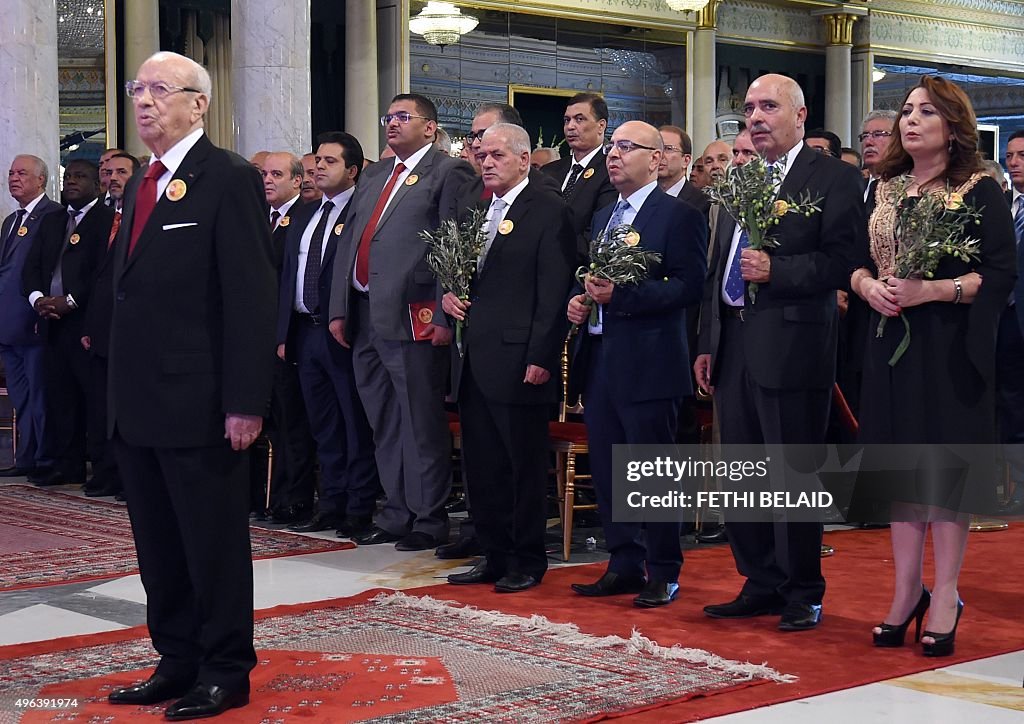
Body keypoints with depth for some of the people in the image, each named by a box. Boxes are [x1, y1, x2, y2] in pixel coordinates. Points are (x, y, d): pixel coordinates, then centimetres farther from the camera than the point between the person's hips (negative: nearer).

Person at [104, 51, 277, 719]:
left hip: (200, 406, -8)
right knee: (159, 547, 14)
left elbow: (252, 297, -14)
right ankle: (178, 661, 26)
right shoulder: (141, 186, 16)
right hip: (138, 405, 8)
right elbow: (131, 292, 17)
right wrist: (122, 391, 12)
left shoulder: (230, 179, -9)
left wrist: (245, 402, -19)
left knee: (215, 543, 3)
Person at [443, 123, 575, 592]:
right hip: (473, 361, 8)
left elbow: (554, 290, -13)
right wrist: (447, 294, 4)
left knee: (525, 464, 2)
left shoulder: (547, 209, -7)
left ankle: (528, 561, 13)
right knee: (481, 465, 12)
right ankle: (495, 556, 22)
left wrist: (541, 358, -18)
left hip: (517, 361, -8)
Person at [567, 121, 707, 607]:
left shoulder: (678, 215, -7)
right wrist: (578, 300, 5)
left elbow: (688, 286, -16)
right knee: (607, 471, 11)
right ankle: (624, 564, 22)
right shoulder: (603, 217, 19)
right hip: (598, 361, 8)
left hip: (647, 363, -8)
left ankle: (663, 573, 9)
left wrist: (621, 294, -22)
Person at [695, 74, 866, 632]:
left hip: (792, 346, -7)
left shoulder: (832, 177, -4)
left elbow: (845, 260, -13)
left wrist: (777, 270, -23)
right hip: (733, 347, 7)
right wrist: (707, 343, 16)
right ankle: (761, 585, 24)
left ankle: (803, 594, 12)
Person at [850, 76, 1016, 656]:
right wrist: (869, 286, -9)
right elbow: (855, 261, 13)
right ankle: (907, 591, 17)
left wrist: (929, 291, -20)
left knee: (946, 465, -1)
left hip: (950, 347, -5)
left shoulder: (979, 191, -5)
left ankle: (945, 597, 9)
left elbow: (1002, 275, -11)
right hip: (891, 343, 5)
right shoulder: (885, 190, 12)